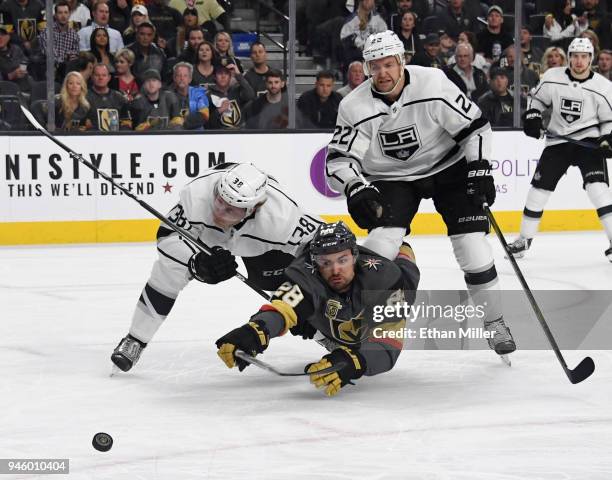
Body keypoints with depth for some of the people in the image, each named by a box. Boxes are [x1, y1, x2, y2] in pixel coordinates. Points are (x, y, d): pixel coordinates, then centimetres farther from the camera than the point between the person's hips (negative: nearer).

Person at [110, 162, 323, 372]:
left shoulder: (281, 215, -45)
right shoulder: (196, 194, -44)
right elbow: (168, 235, -35)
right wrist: (196, 264, -53)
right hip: (207, 233, 0)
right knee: (168, 269, -16)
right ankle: (135, 340, 1)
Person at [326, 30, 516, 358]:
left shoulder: (433, 84, -22)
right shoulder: (355, 107, -17)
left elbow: (474, 125, -12)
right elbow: (338, 159, -14)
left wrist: (480, 168, -19)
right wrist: (355, 189, -32)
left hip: (448, 166, 0)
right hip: (391, 178, 1)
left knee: (472, 242, -10)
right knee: (383, 241, -20)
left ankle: (493, 321, 8)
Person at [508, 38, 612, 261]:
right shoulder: (552, 77, -5)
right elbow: (538, 98, 12)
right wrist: (532, 117, -5)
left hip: (588, 141, -3)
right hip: (558, 140, 3)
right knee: (539, 186, 4)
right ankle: (525, 238, 20)